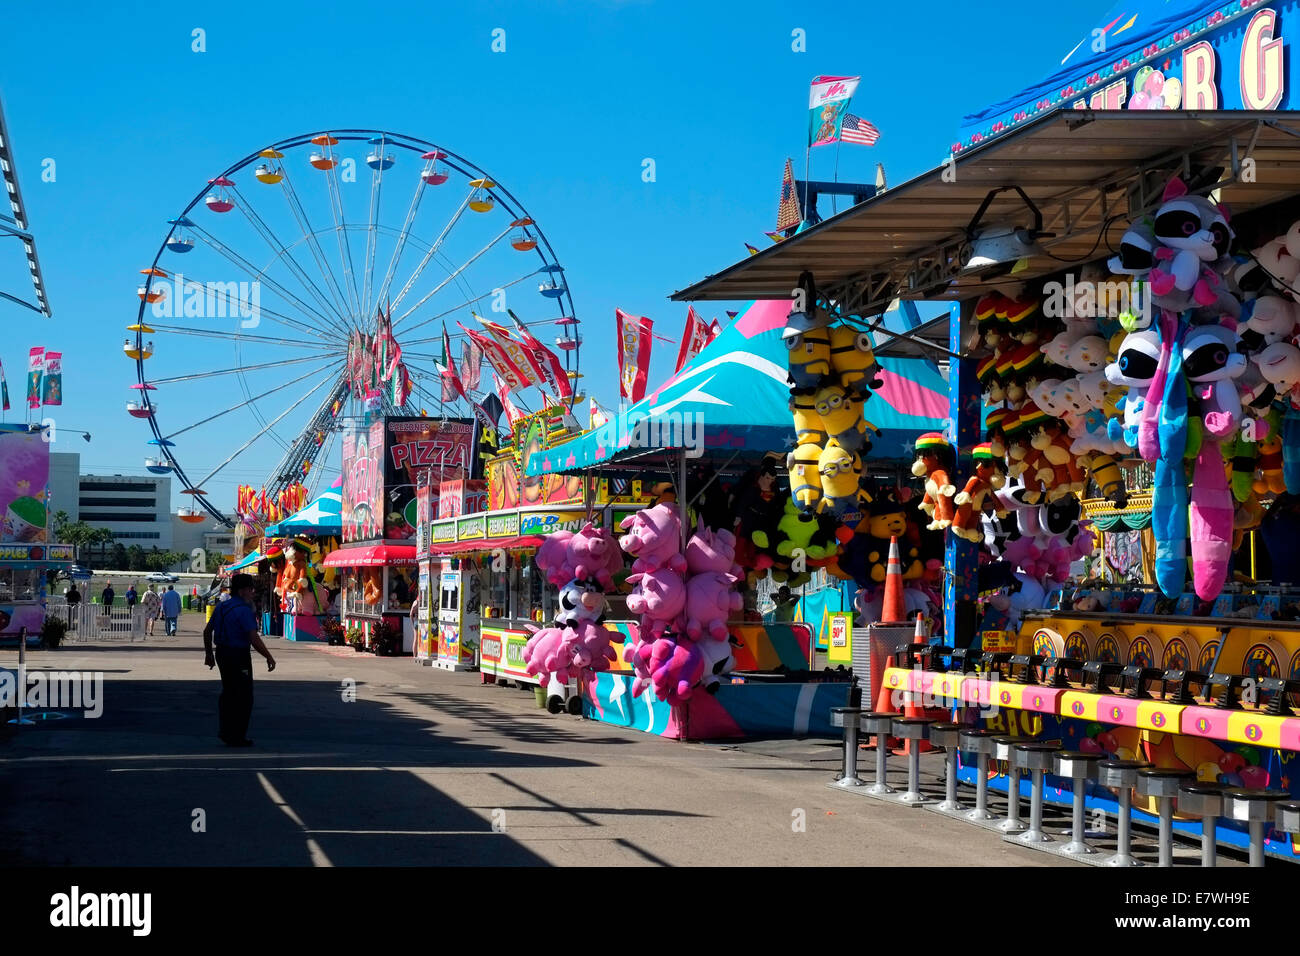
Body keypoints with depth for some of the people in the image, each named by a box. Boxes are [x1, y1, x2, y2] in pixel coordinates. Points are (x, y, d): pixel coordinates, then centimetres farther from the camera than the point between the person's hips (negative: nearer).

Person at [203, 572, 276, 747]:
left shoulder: (221, 607, 8)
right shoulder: (244, 610, -18)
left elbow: (207, 631, 17)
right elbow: (254, 639, -23)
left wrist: (209, 653, 27)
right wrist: (269, 658, -13)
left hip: (222, 653, 8)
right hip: (238, 656, -8)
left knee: (229, 693, 20)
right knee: (243, 697, 2)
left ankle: (225, 731, 22)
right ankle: (236, 737, 6)